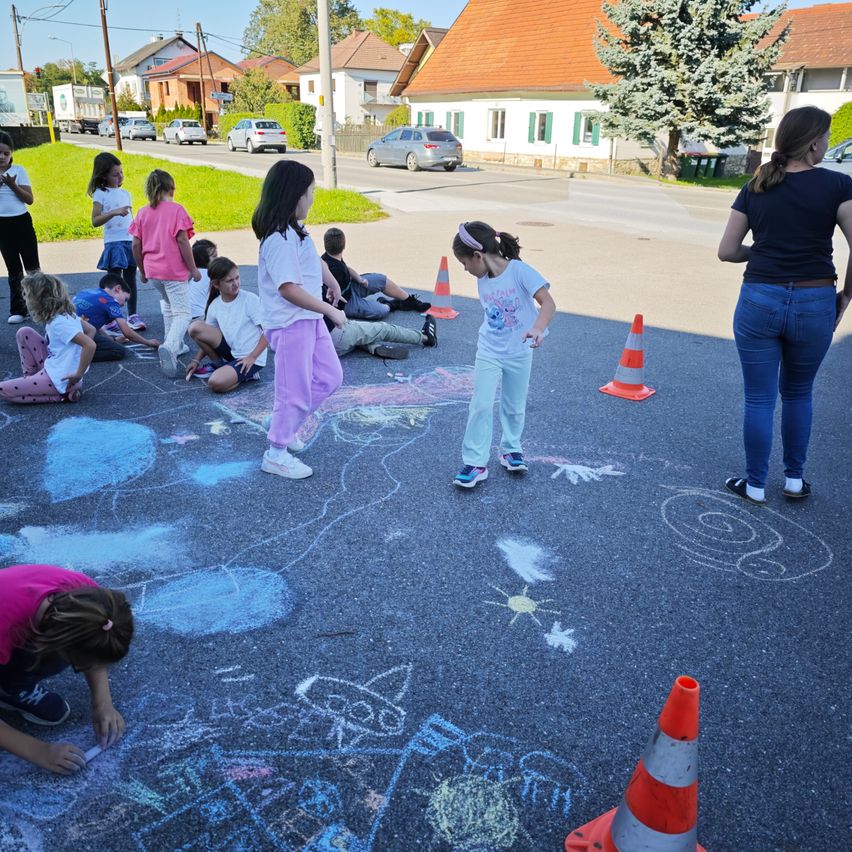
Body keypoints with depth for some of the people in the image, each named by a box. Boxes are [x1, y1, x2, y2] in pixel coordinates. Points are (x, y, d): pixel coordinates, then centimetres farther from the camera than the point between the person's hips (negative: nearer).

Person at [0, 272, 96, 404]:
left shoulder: (59, 323, -24)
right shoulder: (64, 313, 2)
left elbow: (90, 345, -33)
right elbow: (91, 330, 13)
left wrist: (78, 375, -23)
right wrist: (73, 350, 8)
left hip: (59, 380, -9)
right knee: (24, 333, 10)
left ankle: (60, 395, -4)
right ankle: (30, 379, 14)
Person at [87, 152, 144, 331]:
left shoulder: (125, 193, 14)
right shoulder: (100, 194, -3)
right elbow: (95, 221, -12)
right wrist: (113, 212, -24)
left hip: (130, 242, 5)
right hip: (114, 242, -5)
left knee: (130, 279, 9)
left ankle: (132, 315, 16)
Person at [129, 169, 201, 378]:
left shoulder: (143, 213, 7)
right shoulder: (176, 210, -7)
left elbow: (136, 245, 6)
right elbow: (182, 241, -13)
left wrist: (142, 270, 18)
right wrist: (193, 269, -7)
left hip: (152, 270, 6)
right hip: (174, 270, -6)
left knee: (168, 304, 27)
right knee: (183, 314, -5)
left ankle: (176, 345, 30)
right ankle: (169, 347, -29)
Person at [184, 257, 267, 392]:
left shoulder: (250, 300, -13)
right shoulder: (215, 305, 3)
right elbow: (207, 338, 14)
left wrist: (252, 357, -20)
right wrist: (196, 360, 4)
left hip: (250, 359, -6)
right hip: (230, 352, 6)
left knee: (216, 383, -29)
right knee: (196, 327, -11)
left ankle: (247, 374, 1)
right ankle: (220, 365, 5)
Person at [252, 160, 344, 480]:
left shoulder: (296, 230, 8)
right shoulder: (279, 239, -21)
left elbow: (314, 259, 28)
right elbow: (288, 288, -26)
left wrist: (332, 282, 37)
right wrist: (331, 310, -21)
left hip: (310, 318, 10)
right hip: (290, 323, -10)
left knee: (330, 377, 16)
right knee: (295, 390, 0)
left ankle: (285, 427, 30)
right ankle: (276, 453, 18)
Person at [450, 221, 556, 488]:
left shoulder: (519, 271, -19)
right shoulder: (482, 280, -2)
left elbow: (548, 302, -28)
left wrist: (538, 329, -45)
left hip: (519, 353, -3)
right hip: (488, 353, 3)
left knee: (514, 406, 13)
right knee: (481, 405, -5)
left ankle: (511, 449, 35)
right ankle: (475, 463, 2)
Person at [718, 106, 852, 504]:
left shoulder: (755, 187, 4)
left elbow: (727, 251, 3)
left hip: (759, 302, 1)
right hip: (814, 305, 0)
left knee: (759, 398, 10)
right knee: (798, 393, 20)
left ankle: (755, 485, 19)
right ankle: (794, 479, 30)